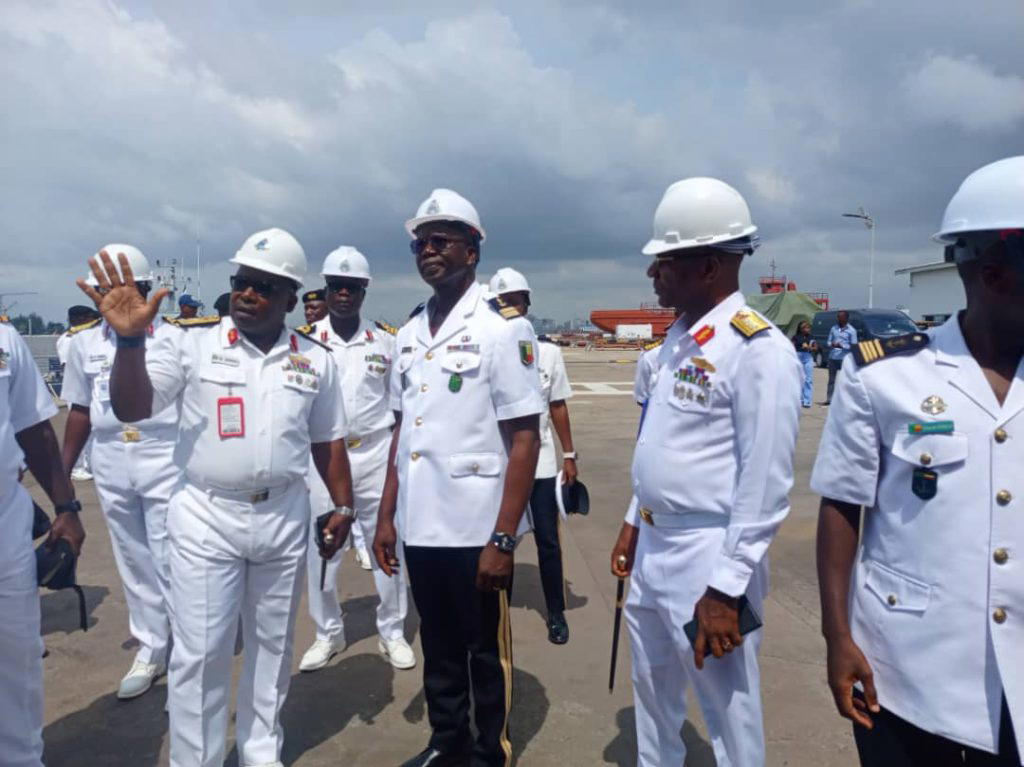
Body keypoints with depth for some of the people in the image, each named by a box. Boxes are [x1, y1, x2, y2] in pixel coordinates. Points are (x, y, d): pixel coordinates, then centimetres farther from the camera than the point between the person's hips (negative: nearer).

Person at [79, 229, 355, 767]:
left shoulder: (316, 359, 1)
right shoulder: (192, 341, -6)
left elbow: (327, 441, 9)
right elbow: (131, 409, -12)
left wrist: (343, 506, 5)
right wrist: (130, 339, -27)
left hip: (284, 517, 3)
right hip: (205, 517, -2)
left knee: (272, 645, 17)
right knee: (199, 653, 5)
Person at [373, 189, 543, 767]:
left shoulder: (503, 327, -10)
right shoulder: (410, 332, 8)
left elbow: (525, 439, -13)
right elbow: (402, 431, 13)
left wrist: (503, 539, -16)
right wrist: (387, 515, 11)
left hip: (476, 531, -5)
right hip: (419, 528, 6)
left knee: (487, 655, 13)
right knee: (439, 650, 21)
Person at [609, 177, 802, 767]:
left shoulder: (759, 350, -19)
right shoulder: (680, 336, 8)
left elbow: (765, 486, -20)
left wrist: (726, 589, -19)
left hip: (708, 557, -8)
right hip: (654, 547, 8)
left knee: (730, 712, 11)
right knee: (653, 694, 24)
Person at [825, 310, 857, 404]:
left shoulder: (851, 330, -2)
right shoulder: (834, 328, 11)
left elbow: (853, 346, -5)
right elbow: (828, 342, 13)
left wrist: (842, 346, -19)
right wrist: (831, 344, -10)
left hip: (844, 358, -4)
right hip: (832, 357, 4)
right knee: (831, 379, 10)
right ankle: (829, 399, 16)